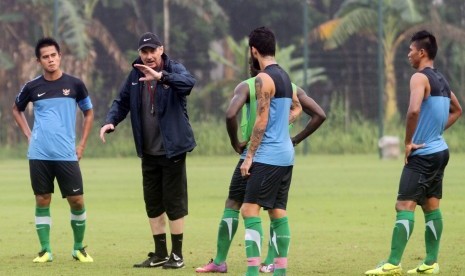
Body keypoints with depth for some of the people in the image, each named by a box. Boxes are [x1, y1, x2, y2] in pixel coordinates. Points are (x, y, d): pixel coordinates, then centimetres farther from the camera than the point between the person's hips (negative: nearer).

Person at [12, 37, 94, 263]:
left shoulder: (74, 84, 1)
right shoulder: (32, 87, 3)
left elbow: (88, 112, 13)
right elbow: (17, 110, 21)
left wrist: (82, 144, 6)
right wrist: (28, 135, 8)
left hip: (67, 154, -1)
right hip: (39, 155, 1)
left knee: (77, 201, -2)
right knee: (42, 201, 3)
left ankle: (79, 248, 13)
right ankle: (45, 250, 9)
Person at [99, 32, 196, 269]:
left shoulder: (174, 70, -11)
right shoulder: (136, 74, 5)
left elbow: (188, 82, -33)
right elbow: (122, 101, 12)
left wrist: (161, 76, -48)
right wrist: (111, 121, -7)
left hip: (172, 149, -6)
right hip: (148, 151, 6)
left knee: (174, 201, -1)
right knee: (153, 203, 11)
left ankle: (177, 254, 9)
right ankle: (160, 253, 21)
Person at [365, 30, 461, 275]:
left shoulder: (420, 78, -14)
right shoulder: (441, 80, 13)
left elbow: (414, 110, -31)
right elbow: (457, 111, 29)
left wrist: (408, 142, -20)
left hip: (422, 154, -9)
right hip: (439, 150, 9)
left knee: (404, 205, -11)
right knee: (431, 206, 13)